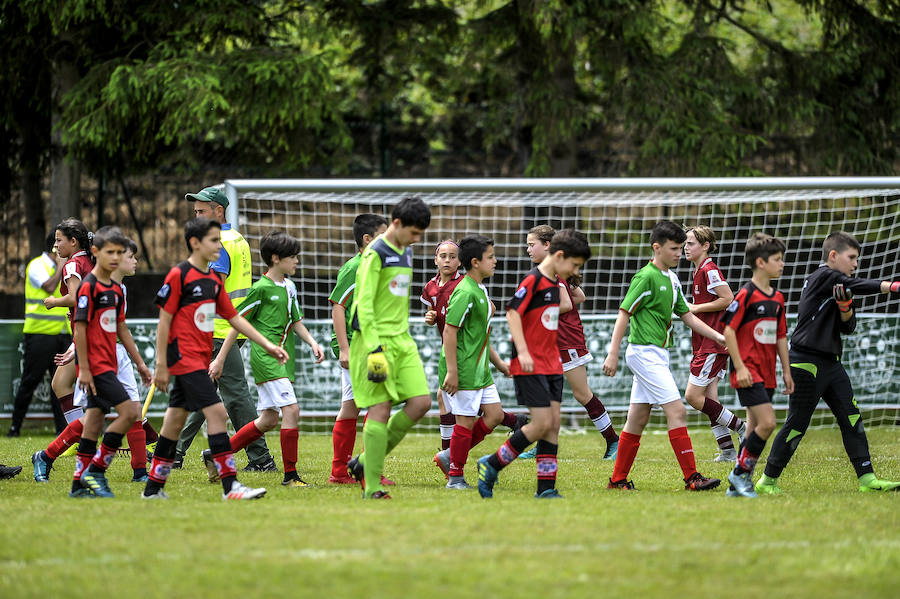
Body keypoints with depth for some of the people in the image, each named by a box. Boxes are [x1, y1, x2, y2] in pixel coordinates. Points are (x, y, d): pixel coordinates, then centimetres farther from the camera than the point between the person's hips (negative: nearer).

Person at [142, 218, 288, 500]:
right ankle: (230, 486, -18)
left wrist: (267, 345, 12)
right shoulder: (179, 275, -10)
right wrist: (161, 365, -11)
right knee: (216, 411, -16)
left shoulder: (215, 279, 13)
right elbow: (164, 321, -10)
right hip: (184, 357, -8)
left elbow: (234, 317, 18)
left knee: (176, 419, 12)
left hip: (201, 359, 8)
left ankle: (153, 488, 19)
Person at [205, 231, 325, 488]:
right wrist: (220, 359, -5)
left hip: (283, 359, 9)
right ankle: (290, 475, -12)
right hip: (265, 358, -9)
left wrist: (312, 342, 5)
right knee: (291, 410, -17)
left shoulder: (289, 286, 14)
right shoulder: (261, 288, -9)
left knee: (268, 420, 10)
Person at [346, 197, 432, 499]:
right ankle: (372, 488, -4)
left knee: (421, 402, -4)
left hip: (402, 340, 8)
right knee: (380, 411, -9)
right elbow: (364, 304, -16)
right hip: (376, 341, -8)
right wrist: (375, 349, -23)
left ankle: (365, 462, 9)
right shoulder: (375, 255, -11)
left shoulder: (405, 253, 16)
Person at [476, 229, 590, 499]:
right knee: (542, 423, -12)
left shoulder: (556, 282, 13)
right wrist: (523, 352, -24)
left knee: (553, 425, 3)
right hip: (530, 366, -9)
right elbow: (512, 312, -18)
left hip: (551, 365, 9)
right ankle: (491, 465, 1)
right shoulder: (533, 280, -12)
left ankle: (546, 488, 4)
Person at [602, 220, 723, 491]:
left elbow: (687, 316, 21)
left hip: (658, 355, 9)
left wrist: (718, 337, 13)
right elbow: (624, 314, -13)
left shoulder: (672, 279, 14)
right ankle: (692, 477, -15)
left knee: (638, 418, 11)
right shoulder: (646, 277, -13)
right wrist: (613, 355, -17)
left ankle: (618, 479, 16)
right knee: (677, 411, -13)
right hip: (645, 353, -9)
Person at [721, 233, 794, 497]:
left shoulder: (777, 298, 13)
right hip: (748, 373, -8)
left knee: (756, 429, 7)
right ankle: (741, 472, -3)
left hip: (767, 374, 8)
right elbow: (729, 330, -12)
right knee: (767, 422, -17)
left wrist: (787, 371, 17)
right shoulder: (746, 295, -11)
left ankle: (738, 485, 13)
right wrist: (739, 367, -17)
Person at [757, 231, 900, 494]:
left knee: (851, 417, 1)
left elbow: (848, 327, 12)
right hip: (807, 362, -9)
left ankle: (867, 478, 0)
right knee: (797, 424, -4)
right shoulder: (822, 277, -11)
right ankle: (767, 481, 7)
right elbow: (859, 285, -21)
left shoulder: (838, 286, 15)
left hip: (831, 363, 9)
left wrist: (845, 307, -8)